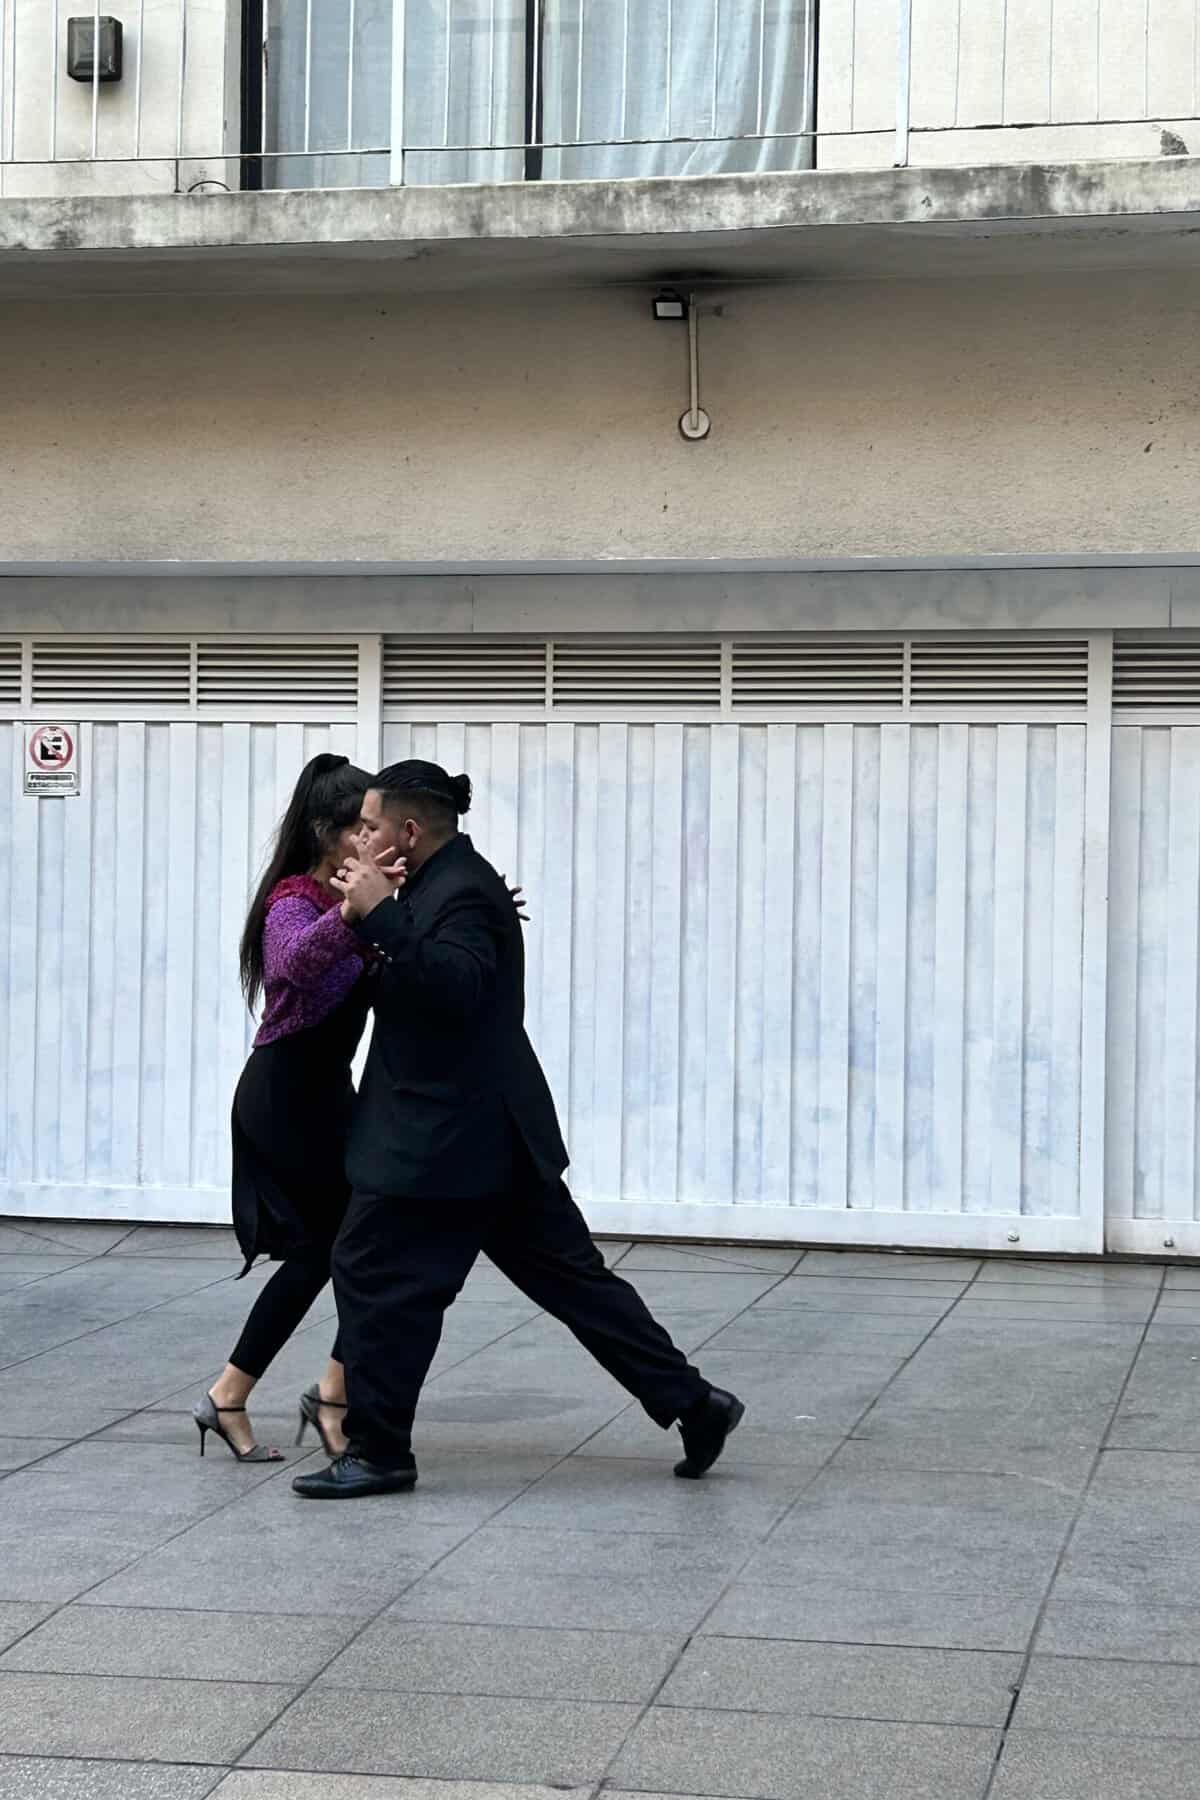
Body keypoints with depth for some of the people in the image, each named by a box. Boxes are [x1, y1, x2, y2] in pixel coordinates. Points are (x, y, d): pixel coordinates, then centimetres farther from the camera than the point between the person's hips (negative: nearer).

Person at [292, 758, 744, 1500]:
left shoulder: (461, 891, -16)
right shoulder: (445, 883, 15)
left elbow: (454, 987, -30)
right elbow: (414, 986, 19)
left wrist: (381, 916, -30)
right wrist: (372, 917, 6)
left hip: (448, 1139, -11)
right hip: (491, 1133, 11)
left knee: (374, 1274, -2)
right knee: (568, 1273, 12)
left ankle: (378, 1451, 6)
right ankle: (691, 1401, 13)